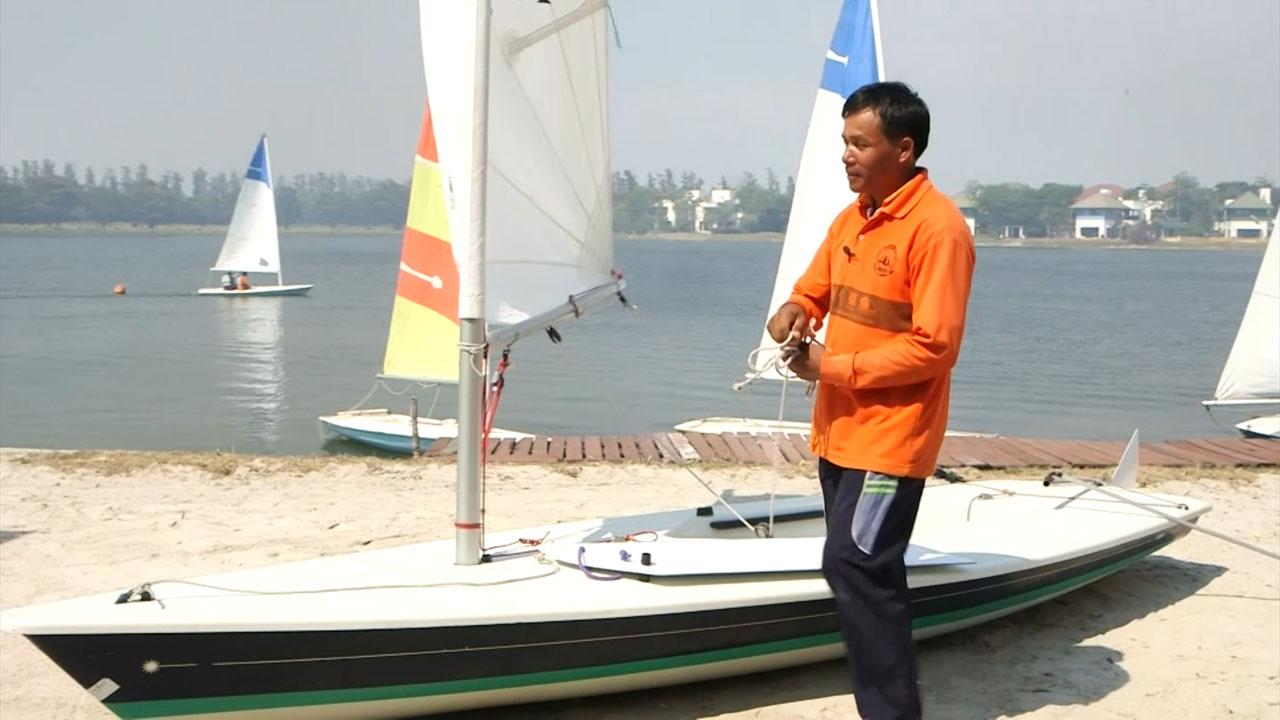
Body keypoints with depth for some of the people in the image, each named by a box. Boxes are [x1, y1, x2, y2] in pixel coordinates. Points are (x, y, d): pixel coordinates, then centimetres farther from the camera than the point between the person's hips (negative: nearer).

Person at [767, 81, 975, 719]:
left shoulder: (937, 226, -14)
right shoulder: (850, 219, 11)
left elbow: (934, 346, -19)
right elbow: (814, 288, 21)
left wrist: (834, 367, -16)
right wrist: (795, 312, -4)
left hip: (891, 434, -8)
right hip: (839, 429, 8)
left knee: (854, 565, -13)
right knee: (868, 571, 13)